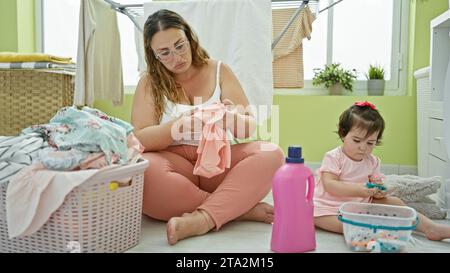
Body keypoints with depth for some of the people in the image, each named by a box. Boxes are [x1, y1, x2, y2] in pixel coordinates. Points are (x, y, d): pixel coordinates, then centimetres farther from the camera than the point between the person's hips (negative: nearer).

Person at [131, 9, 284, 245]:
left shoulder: (218, 71, 6)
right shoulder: (149, 83, 3)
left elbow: (250, 128, 2)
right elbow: (139, 139, -8)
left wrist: (232, 119, -23)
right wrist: (178, 126, -27)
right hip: (174, 163, -1)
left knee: (270, 154, -25)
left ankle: (202, 219, -36)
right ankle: (238, 208, -26)